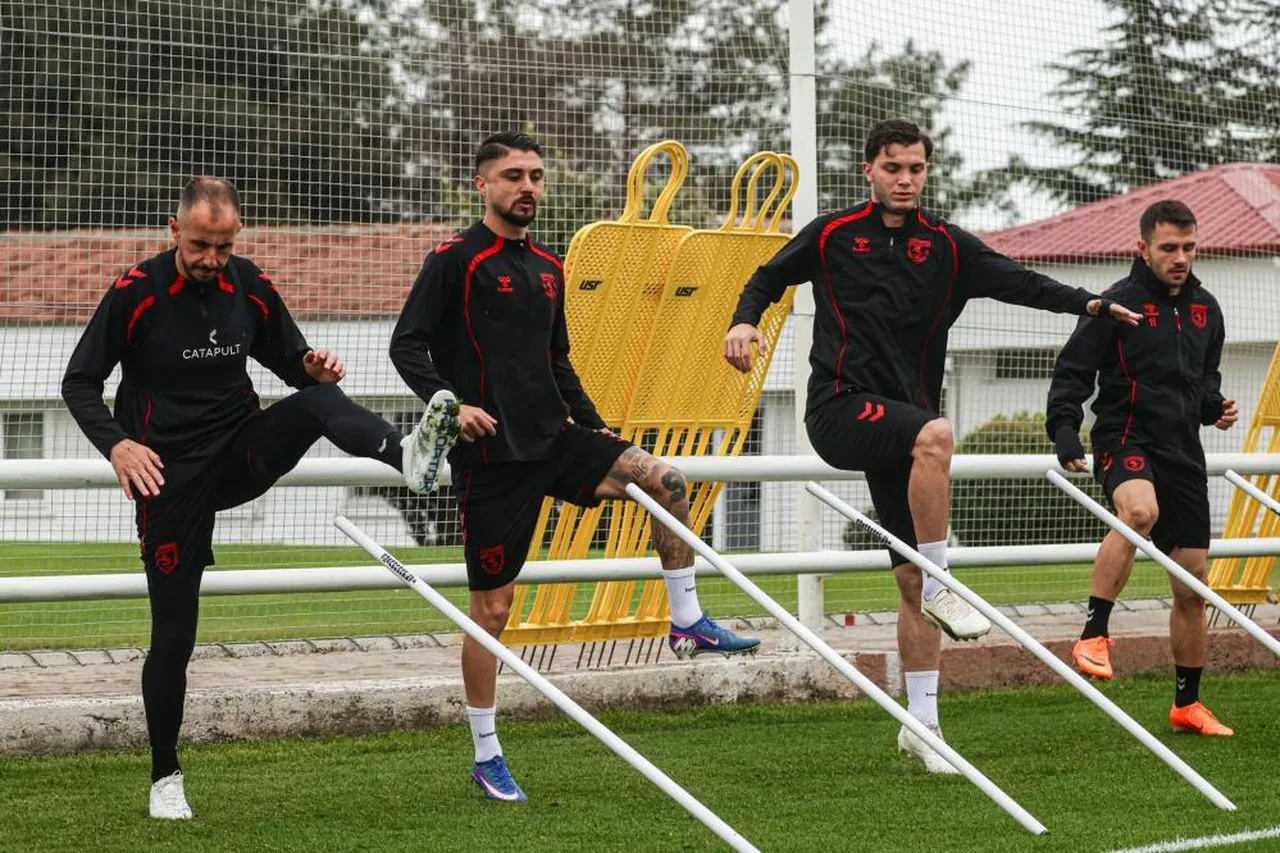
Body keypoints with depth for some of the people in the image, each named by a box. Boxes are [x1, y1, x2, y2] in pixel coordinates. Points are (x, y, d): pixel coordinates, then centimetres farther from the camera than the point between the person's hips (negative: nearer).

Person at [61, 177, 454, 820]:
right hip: (170, 474, -3)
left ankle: (403, 455, -55)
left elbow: (287, 358, 14)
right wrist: (116, 444, -24)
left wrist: (310, 365, -12)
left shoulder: (251, 287, 0)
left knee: (319, 400, -25)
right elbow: (79, 383, -6)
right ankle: (165, 777, 14)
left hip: (242, 454, 3)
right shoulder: (134, 293, -11)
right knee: (174, 633, -1)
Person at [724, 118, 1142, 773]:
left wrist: (1087, 302, -18)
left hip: (902, 418, 4)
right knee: (935, 434, -35)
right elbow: (769, 277, 17)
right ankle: (941, 586, -26)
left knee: (912, 580, 3)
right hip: (840, 408, -4)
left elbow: (1015, 281, -3)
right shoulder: (832, 236, 5)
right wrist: (745, 321, -4)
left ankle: (921, 719, 11)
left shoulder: (945, 246, 8)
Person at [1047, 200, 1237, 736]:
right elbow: (1071, 373, -6)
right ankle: (1094, 634, -33)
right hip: (1126, 441, -6)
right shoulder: (1118, 304, -7)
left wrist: (1214, 407, 5)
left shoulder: (1205, 309, 12)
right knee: (1140, 510, -40)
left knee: (1192, 587, 7)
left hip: (1184, 451, 6)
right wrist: (1065, 432, -19)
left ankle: (1187, 705, 20)